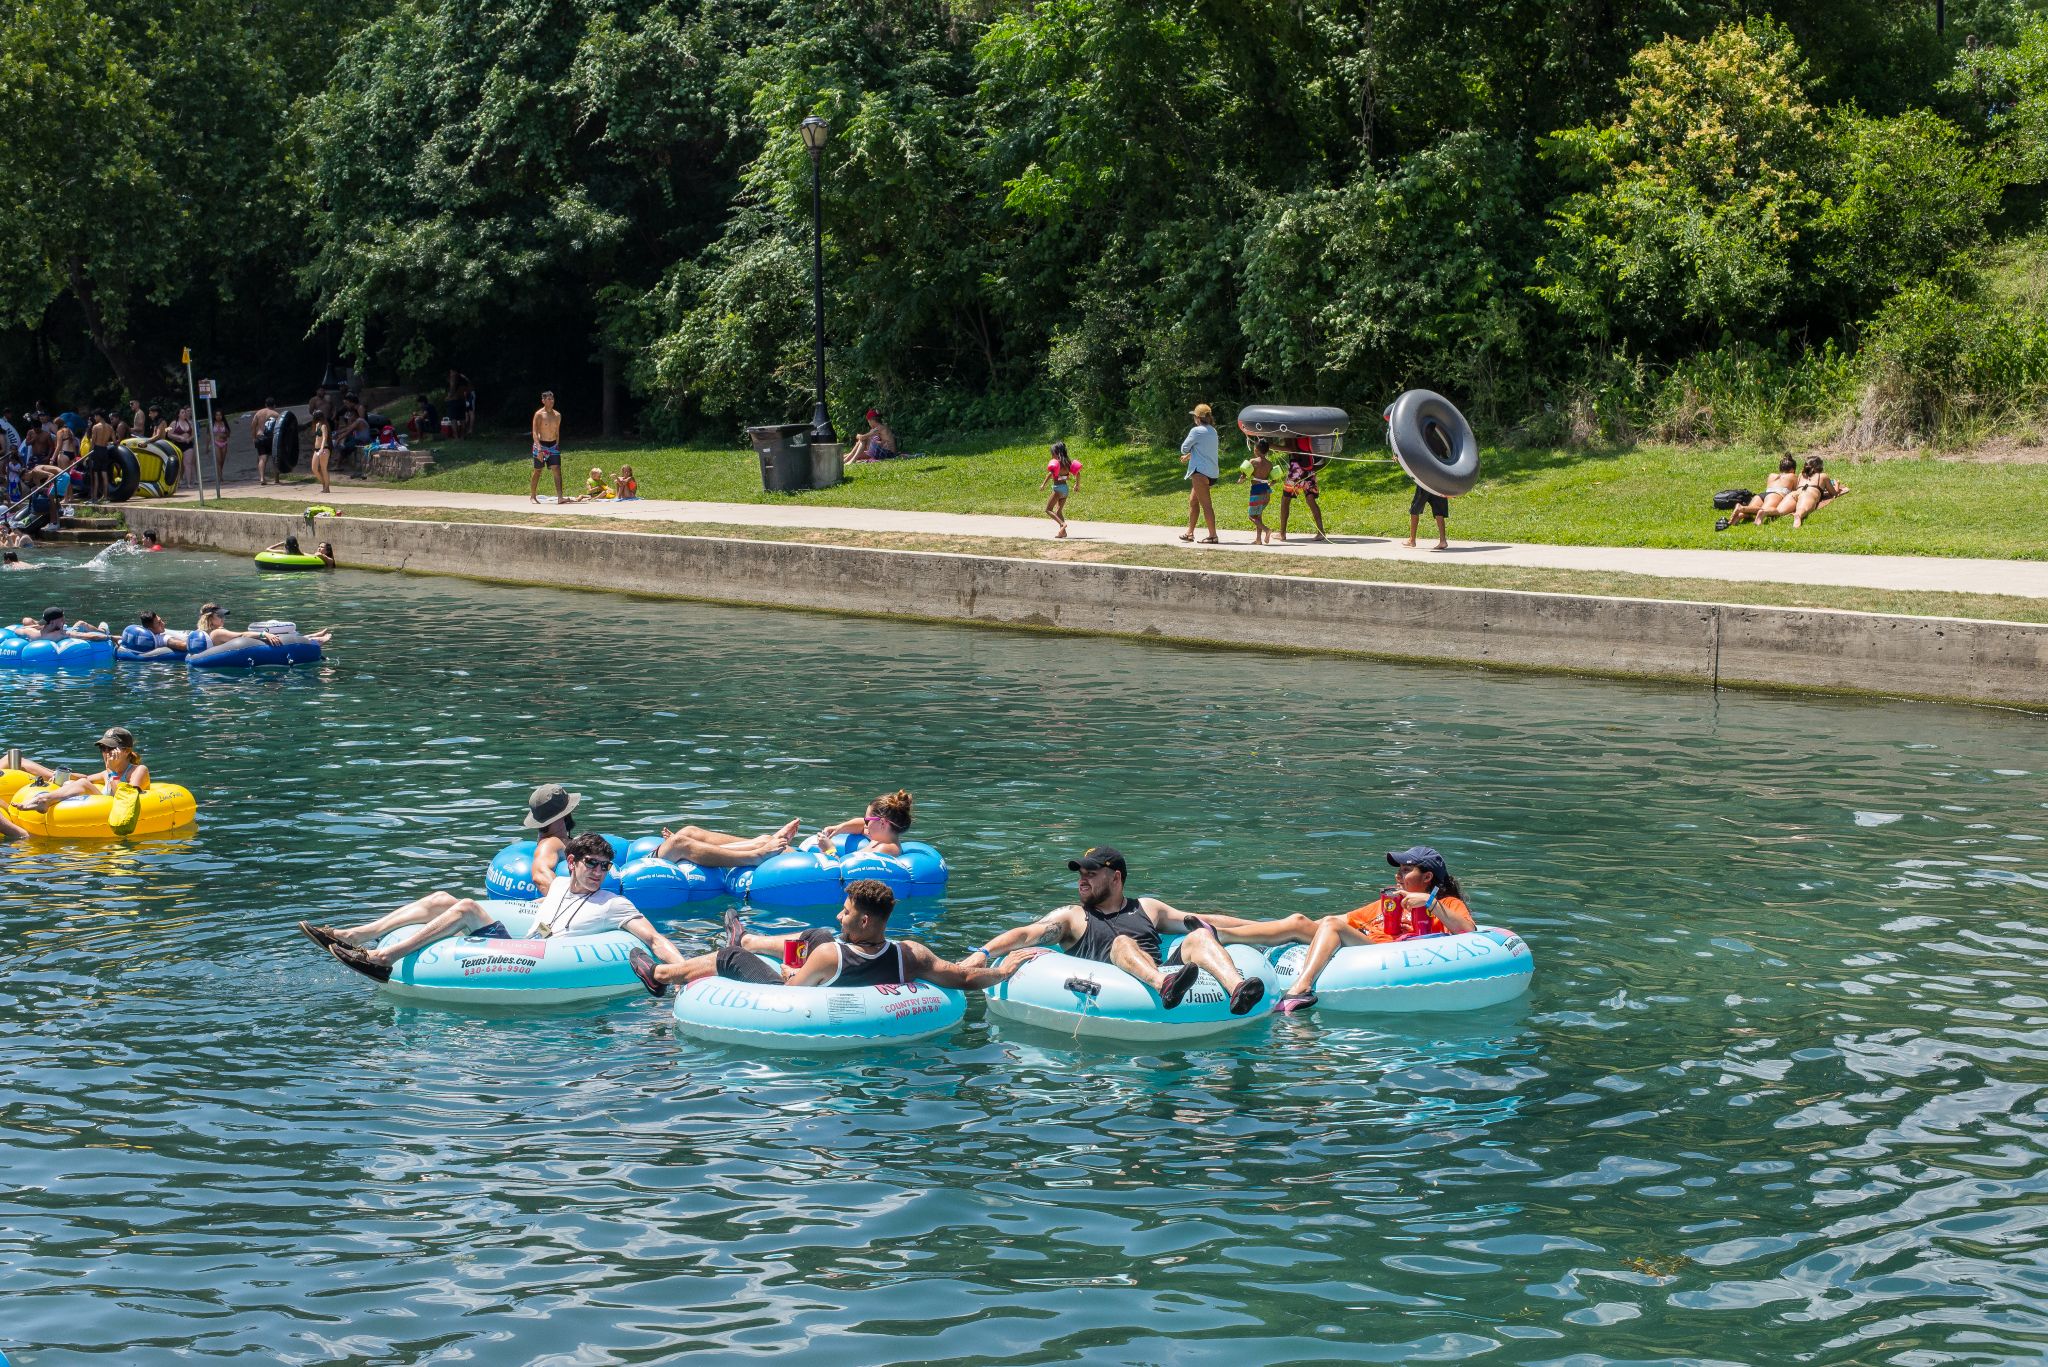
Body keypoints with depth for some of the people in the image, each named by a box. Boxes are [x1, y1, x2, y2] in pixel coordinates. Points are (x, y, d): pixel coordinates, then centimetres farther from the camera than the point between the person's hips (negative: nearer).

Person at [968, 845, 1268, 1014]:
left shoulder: (1147, 908, 31)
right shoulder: (1072, 917, 22)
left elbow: (1203, 921, 32)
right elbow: (1025, 935, 8)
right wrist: (983, 954, -9)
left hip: (1163, 973, 3)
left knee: (1200, 936, -18)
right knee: (1122, 942, -31)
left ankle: (1237, 990, -48)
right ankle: (1165, 986, -63)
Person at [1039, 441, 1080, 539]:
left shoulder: (1056, 462, -12)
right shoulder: (1068, 462, 8)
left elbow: (1051, 474, -26)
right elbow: (1077, 473, 11)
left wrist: (1043, 485, -23)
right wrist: (1077, 485, 22)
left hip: (1058, 488, -7)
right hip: (1066, 487, 7)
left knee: (1048, 509, 0)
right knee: (1059, 511, 16)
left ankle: (1062, 524, -20)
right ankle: (1063, 531, 10)